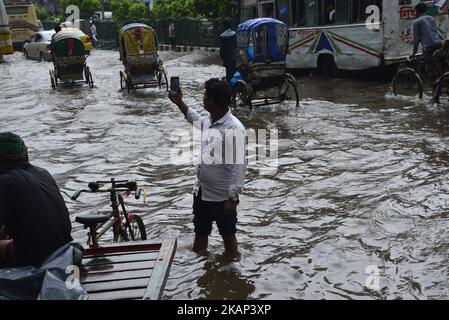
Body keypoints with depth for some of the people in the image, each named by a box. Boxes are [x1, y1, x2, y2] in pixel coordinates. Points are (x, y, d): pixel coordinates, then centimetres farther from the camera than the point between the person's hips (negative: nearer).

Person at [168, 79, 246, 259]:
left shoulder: (234, 129, -26)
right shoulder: (208, 121, -1)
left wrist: (233, 198, -24)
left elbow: (238, 165, -25)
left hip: (222, 197, -8)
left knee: (228, 234, 13)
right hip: (201, 192, 8)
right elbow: (197, 121, 27)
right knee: (200, 232, 23)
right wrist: (179, 103, 24)